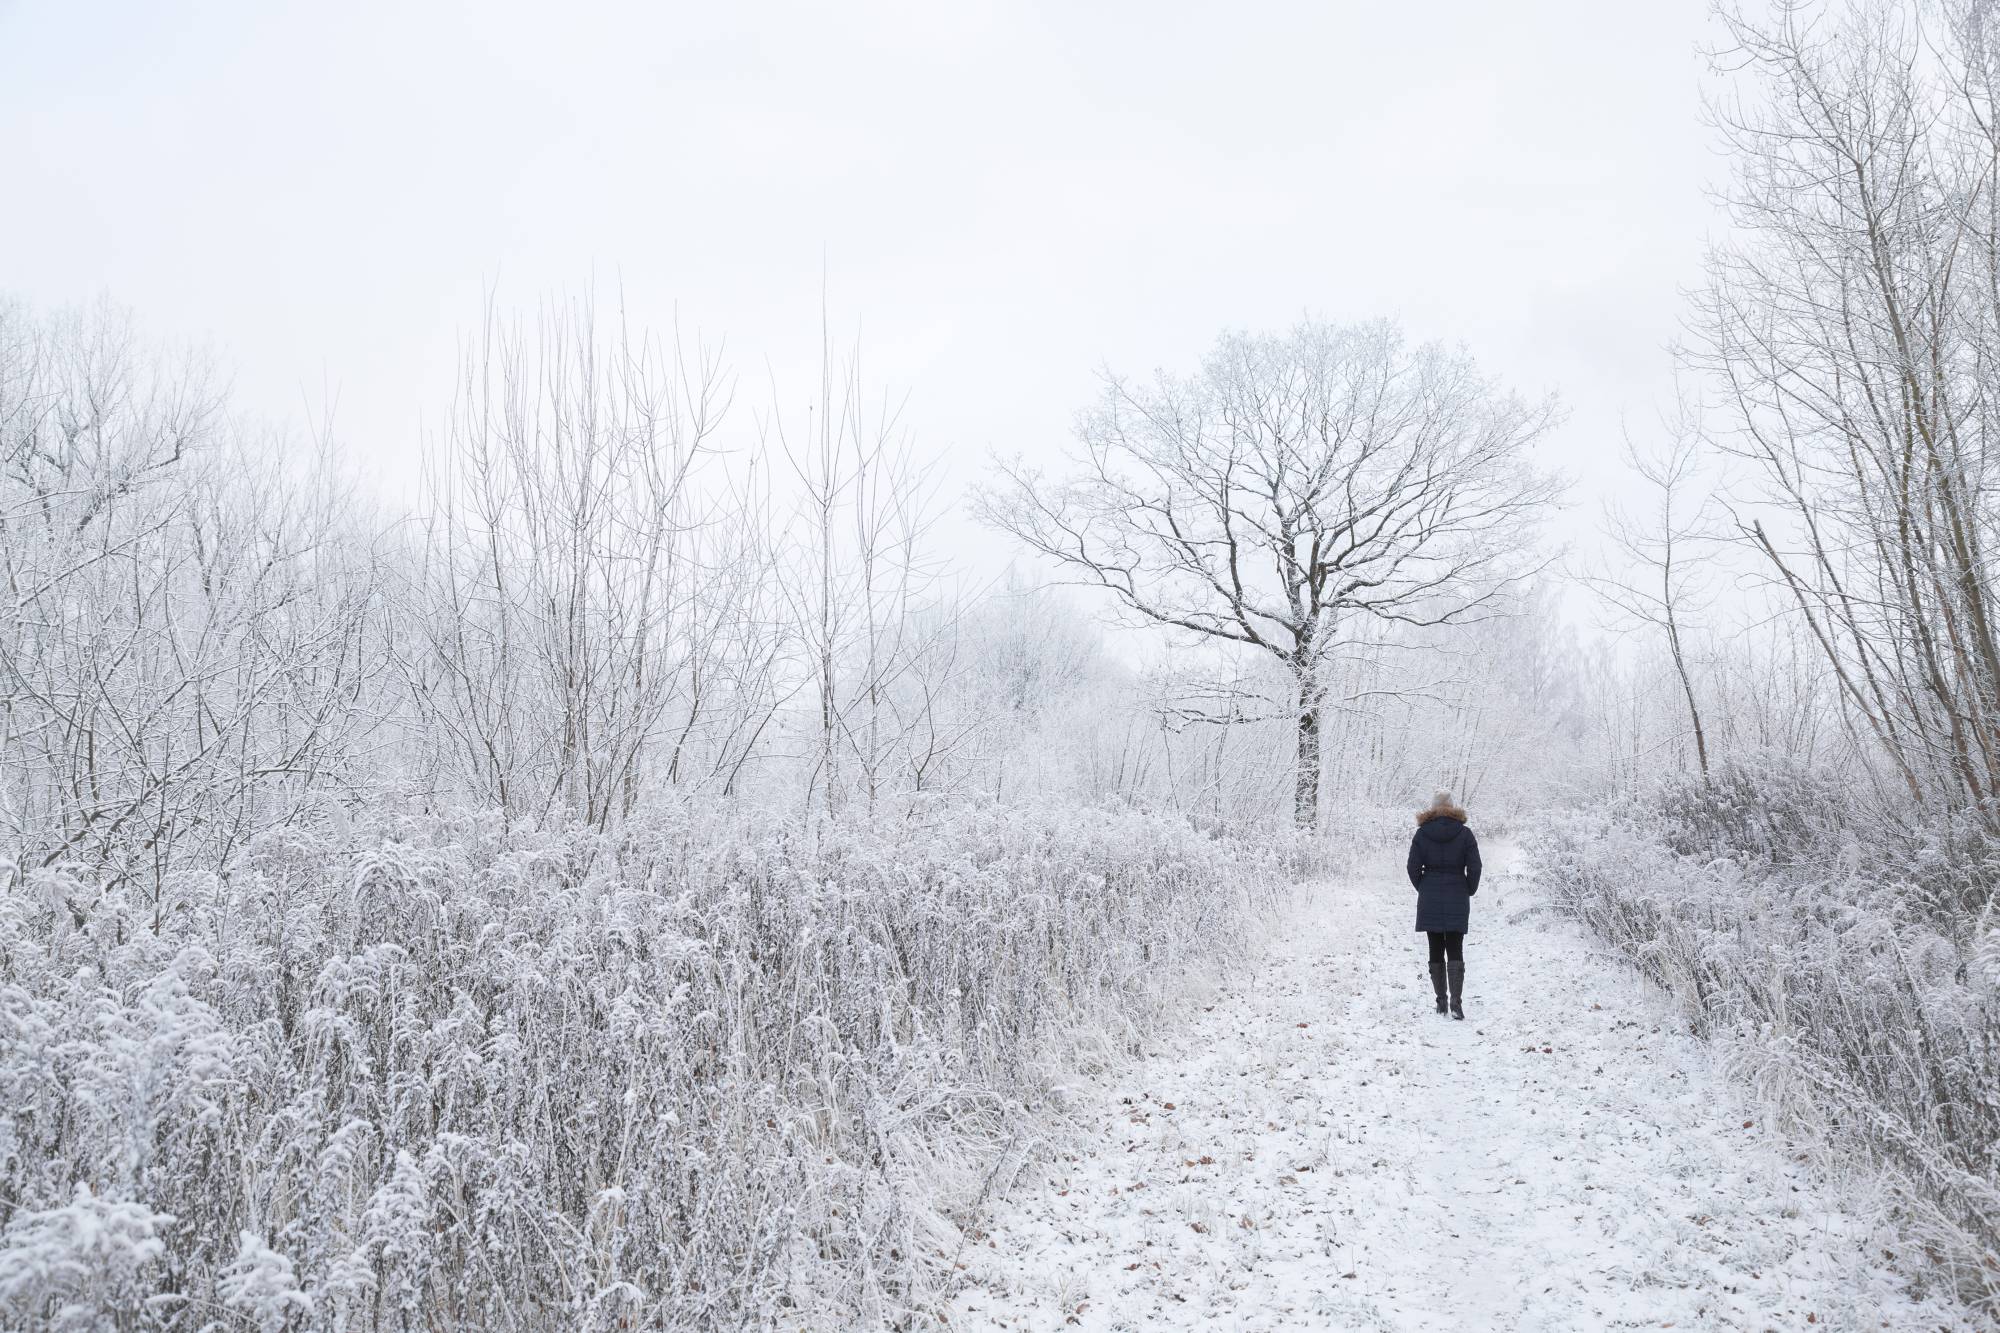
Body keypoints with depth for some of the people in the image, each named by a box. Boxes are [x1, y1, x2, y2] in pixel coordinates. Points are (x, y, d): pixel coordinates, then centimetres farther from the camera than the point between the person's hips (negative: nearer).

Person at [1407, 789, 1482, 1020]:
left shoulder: (1421, 834, -2)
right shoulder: (1464, 833, -3)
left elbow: (1413, 867, -2)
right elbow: (1474, 867, -4)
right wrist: (1469, 891, 11)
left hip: (1429, 901, 1)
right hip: (1457, 901, 0)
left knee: (1435, 951, 9)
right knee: (1455, 951, 1)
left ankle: (1441, 1001, 9)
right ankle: (1456, 1001, -14)